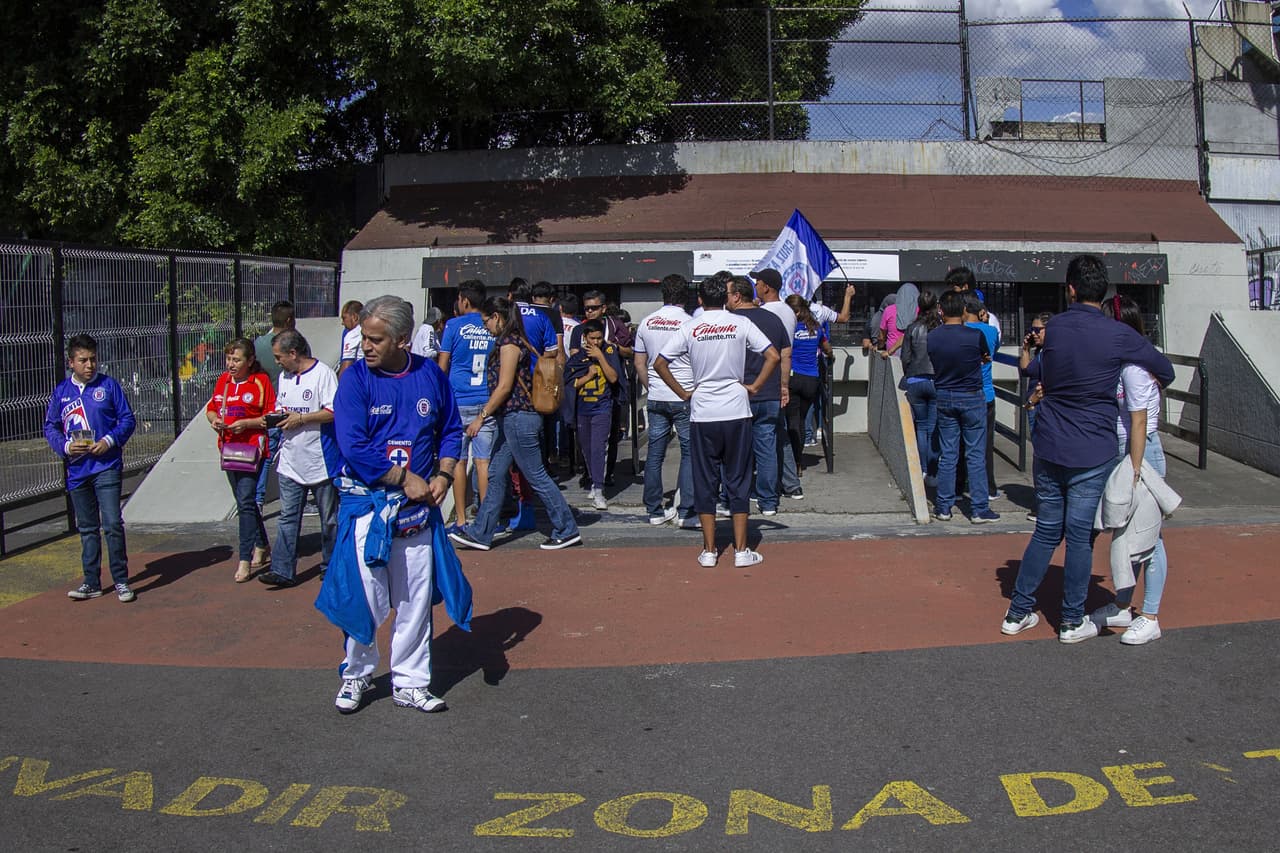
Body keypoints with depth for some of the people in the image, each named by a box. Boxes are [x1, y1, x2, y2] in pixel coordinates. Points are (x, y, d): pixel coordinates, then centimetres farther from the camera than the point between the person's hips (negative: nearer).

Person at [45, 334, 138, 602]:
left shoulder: (108, 385, 1)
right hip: (77, 469, 4)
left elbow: (128, 419, 2)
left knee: (112, 524, -8)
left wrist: (110, 440, -14)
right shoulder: (61, 392, 9)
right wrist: (65, 446, -6)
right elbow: (50, 427, 12)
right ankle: (91, 583, 19)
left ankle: (121, 581, 3)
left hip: (106, 467, -3)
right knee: (87, 528, 11)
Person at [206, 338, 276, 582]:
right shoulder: (223, 380, 10)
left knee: (245, 502, -12)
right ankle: (262, 548, 30)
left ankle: (245, 560, -8)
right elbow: (211, 408, 19)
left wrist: (246, 424, -20)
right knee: (245, 502, 15)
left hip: (251, 448, -7)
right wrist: (213, 419, -3)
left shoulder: (261, 381, -8)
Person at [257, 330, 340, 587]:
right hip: (290, 462, 7)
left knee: (329, 517, 8)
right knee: (288, 517, 4)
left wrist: (300, 418, -18)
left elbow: (334, 412, -18)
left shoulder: (323, 374, -12)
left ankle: (330, 565, 22)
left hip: (321, 460, -6)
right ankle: (283, 570, 5)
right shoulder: (284, 376, 13)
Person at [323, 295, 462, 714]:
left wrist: (442, 477, -3)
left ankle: (410, 683, 22)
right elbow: (353, 447, -15)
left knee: (416, 600, 8)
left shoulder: (430, 374, 2)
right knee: (364, 597, 3)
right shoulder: (355, 378, -8)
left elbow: (451, 430, 13)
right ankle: (357, 675, 26)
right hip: (366, 504, -3)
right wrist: (406, 479, -14)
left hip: (418, 507, 3)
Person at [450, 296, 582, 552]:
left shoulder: (508, 344, -14)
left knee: (536, 476, -4)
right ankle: (480, 534, 17)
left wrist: (481, 416, -14)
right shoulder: (515, 342, 15)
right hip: (513, 418, 10)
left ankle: (566, 531, 4)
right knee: (494, 475, 11)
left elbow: (504, 387, -18)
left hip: (518, 418, -10)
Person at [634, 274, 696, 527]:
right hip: (685, 398, -4)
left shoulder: (646, 323, 5)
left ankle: (654, 511, 15)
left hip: (656, 399, 5)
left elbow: (639, 363, 11)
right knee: (690, 452, 2)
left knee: (654, 454, 9)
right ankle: (685, 512, -1)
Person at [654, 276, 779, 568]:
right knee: (737, 480, 7)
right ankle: (741, 551, 9)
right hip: (736, 412, 0)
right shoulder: (740, 324, -1)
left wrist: (683, 393, 5)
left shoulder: (690, 328, 0)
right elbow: (773, 356, -7)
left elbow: (659, 363, -2)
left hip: (702, 414, 0)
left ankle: (709, 551, 11)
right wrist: (753, 387, 1)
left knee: (705, 481, 9)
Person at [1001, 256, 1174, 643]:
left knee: (1046, 530, 14)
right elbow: (1165, 371, 2)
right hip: (1092, 452, -4)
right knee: (1080, 536, 5)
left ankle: (1018, 612, 19)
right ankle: (1072, 621, 14)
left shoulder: (1053, 328, -1)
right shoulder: (1118, 336, -10)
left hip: (1049, 448, 4)